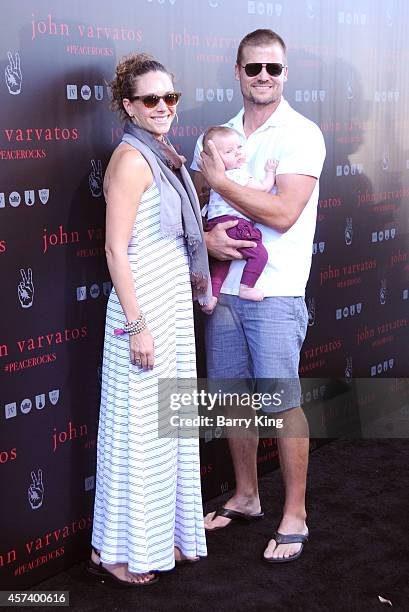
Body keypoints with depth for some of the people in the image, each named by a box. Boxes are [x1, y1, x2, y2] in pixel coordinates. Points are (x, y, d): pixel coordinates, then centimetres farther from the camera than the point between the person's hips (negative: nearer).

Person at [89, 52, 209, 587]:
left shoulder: (164, 156, 13)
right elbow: (116, 249, -19)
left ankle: (165, 535, 30)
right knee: (137, 427, -1)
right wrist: (137, 324, -21)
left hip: (175, 303, 9)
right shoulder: (131, 158, -15)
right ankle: (115, 551, 14)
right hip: (143, 306, -9)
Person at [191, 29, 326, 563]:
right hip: (222, 286, 6)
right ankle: (246, 497, 31)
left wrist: (219, 181, -11)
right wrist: (206, 237, -9)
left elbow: (283, 214, -17)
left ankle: (295, 518, 11)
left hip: (275, 292, -6)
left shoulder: (302, 134, -6)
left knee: (282, 401, -3)